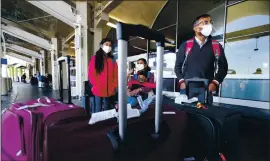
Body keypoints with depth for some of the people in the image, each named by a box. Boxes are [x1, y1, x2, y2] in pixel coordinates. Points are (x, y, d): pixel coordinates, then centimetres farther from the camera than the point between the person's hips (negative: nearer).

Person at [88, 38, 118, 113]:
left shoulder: (112, 60, 14)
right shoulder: (95, 58, 5)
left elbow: (116, 74, 10)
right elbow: (91, 74, -2)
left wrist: (114, 86, -2)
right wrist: (96, 86, -9)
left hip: (109, 90, 4)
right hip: (98, 90, -3)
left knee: (107, 110, 12)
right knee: (97, 110, 1)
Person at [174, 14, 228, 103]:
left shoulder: (217, 46, 9)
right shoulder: (185, 45, 5)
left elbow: (223, 67, 12)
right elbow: (178, 66, 8)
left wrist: (215, 83, -2)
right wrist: (181, 81, -5)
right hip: (187, 89, -1)